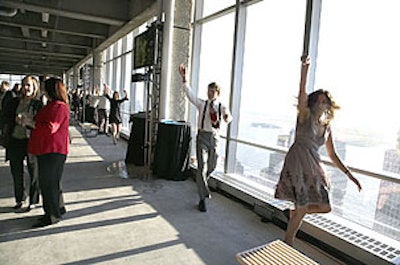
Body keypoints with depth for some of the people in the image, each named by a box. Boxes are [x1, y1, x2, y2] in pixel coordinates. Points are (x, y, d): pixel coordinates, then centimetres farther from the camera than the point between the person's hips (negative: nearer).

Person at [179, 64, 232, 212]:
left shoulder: (222, 107, 3)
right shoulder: (202, 104, 1)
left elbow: (228, 117, -12)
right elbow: (189, 94, -9)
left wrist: (227, 118, -37)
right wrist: (184, 78, -20)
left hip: (214, 138, 2)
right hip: (202, 136, -2)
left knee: (211, 166, 16)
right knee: (202, 167, -6)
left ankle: (202, 182, 49)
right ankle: (203, 199, 3)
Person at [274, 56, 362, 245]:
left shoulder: (327, 127, 15)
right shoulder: (305, 115, 0)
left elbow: (332, 155, 18)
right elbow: (302, 93, -18)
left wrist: (349, 174, 12)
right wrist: (304, 67, -32)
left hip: (314, 166, 6)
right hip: (298, 162, -6)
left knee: (324, 207, 3)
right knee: (302, 209, -3)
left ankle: (294, 211, 30)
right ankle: (287, 244, 18)